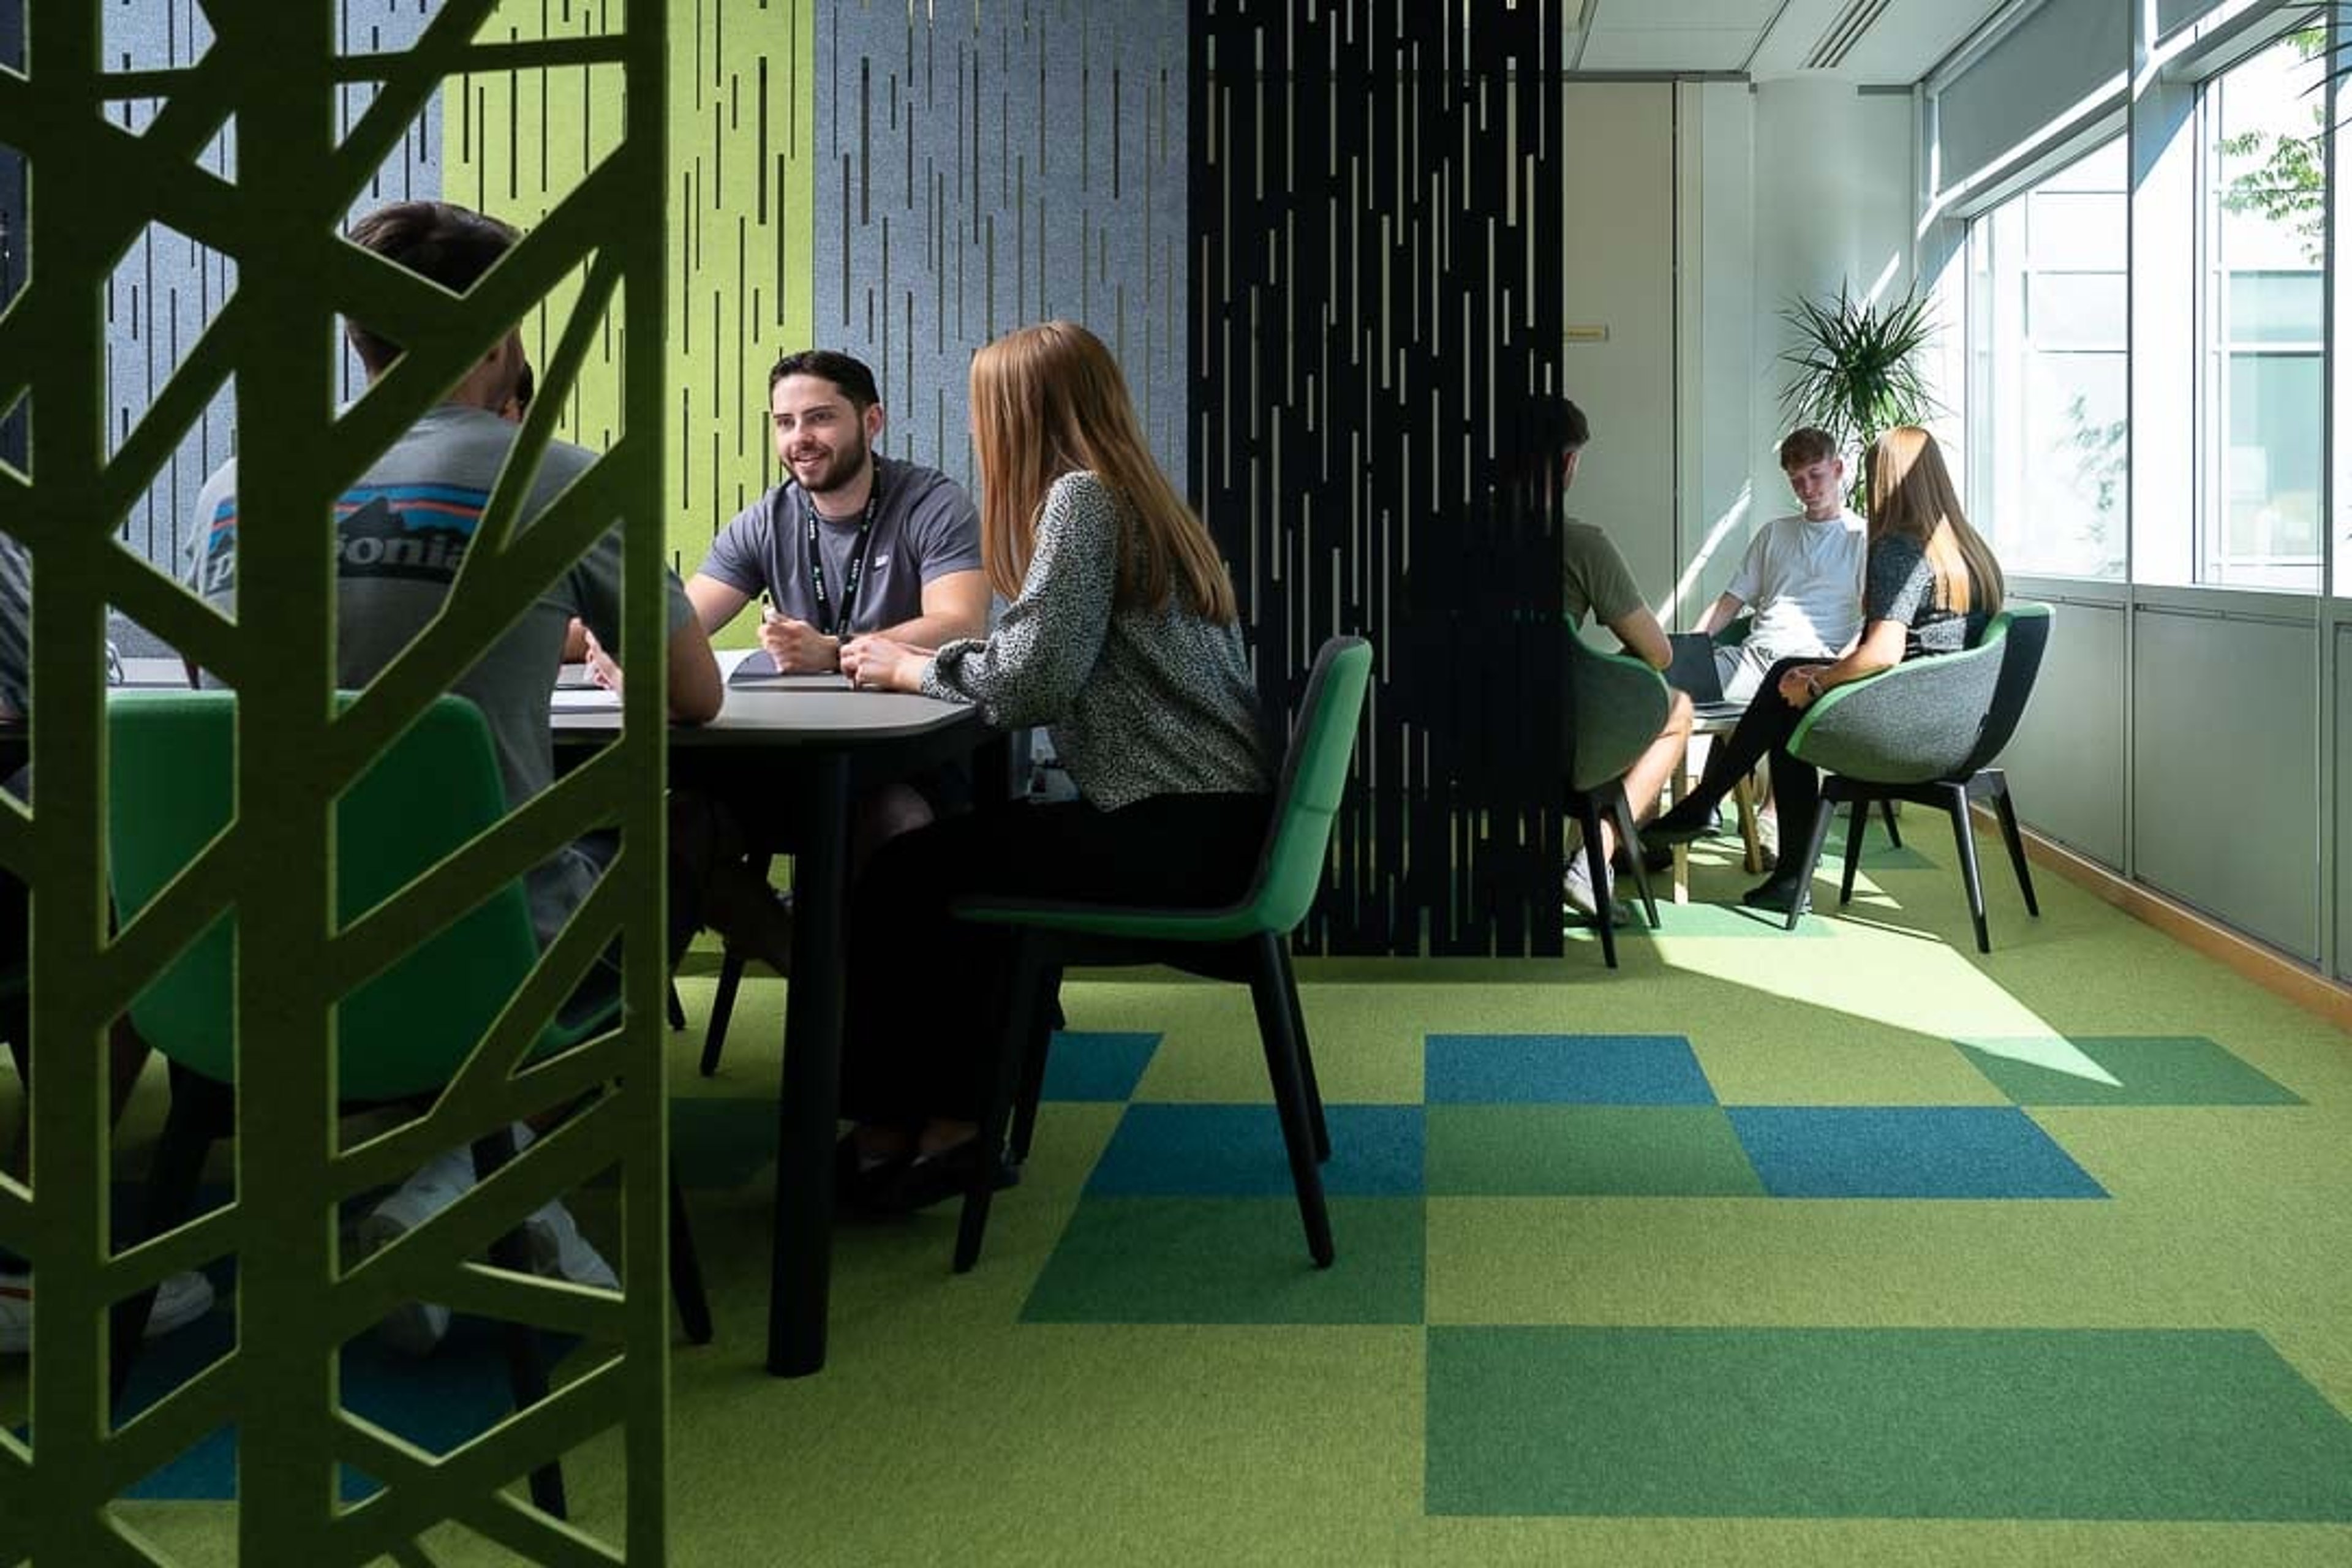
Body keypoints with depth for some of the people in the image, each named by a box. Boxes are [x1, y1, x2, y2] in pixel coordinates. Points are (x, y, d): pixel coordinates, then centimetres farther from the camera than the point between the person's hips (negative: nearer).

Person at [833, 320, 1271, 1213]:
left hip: (1181, 835, -10)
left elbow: (1030, 678, -18)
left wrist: (913, 669, -1)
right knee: (970, 855, 20)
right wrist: (923, 661, 14)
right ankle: (952, 1126, 19)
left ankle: (882, 1133, 15)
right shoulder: (1139, 500, 19)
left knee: (898, 876, 0)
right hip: (1216, 824, 10)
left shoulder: (1080, 498, -10)